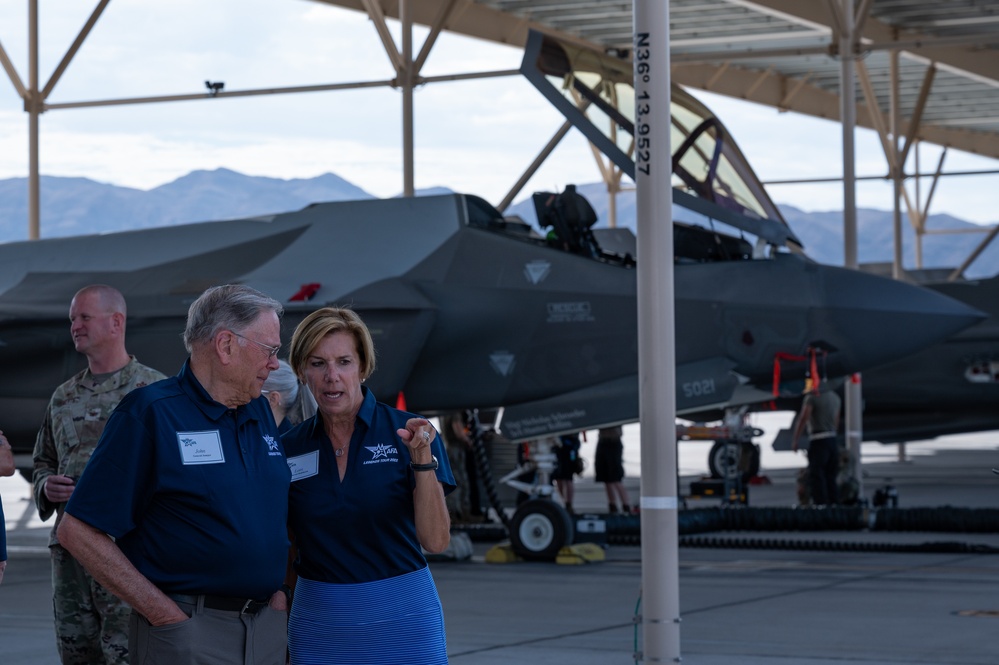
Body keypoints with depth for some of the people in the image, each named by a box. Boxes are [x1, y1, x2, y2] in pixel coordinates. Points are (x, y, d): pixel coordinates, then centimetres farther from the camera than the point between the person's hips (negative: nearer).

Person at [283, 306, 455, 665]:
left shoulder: (406, 432, -5)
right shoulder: (289, 448, 2)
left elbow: (435, 540, -13)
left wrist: (423, 460, -22)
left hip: (401, 619, -2)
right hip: (319, 624, 2)